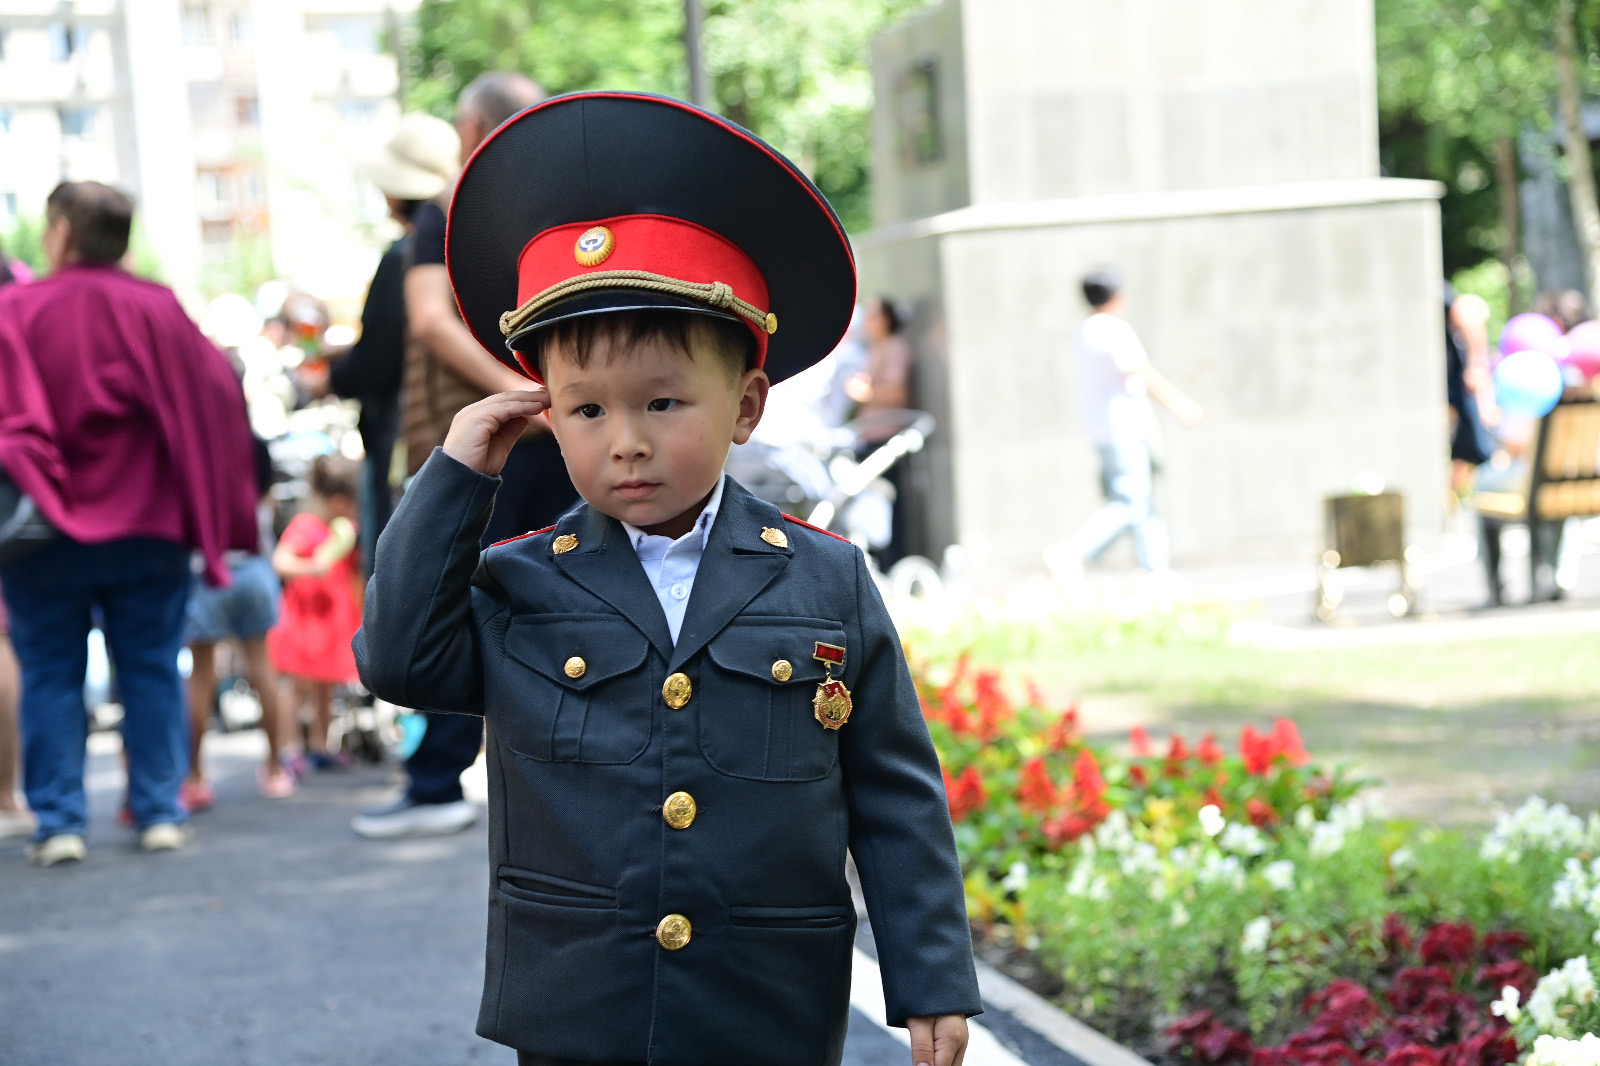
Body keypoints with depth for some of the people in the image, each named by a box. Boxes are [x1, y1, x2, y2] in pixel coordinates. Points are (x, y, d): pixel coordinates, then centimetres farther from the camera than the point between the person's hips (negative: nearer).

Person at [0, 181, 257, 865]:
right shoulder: (158, 310, 0)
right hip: (149, 527, 2)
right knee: (151, 670, 9)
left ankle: (58, 821, 2)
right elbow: (218, 401, 2)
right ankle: (160, 812, 8)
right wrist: (215, 516, 10)